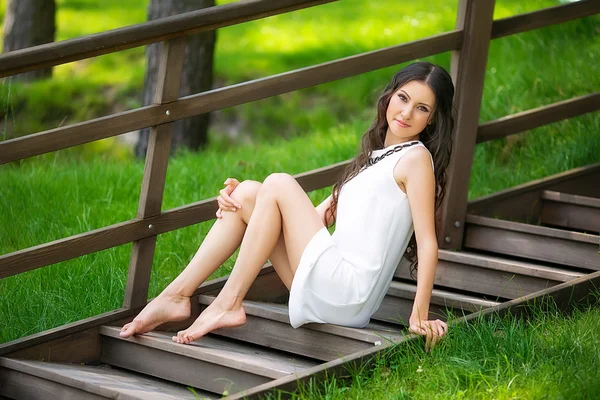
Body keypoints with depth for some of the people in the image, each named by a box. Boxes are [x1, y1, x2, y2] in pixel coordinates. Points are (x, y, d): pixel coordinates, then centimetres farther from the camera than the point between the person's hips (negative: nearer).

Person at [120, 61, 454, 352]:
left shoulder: (415, 157, -3)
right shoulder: (374, 157, 23)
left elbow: (427, 242, -10)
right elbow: (320, 217, 18)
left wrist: (420, 316, -20)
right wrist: (241, 201, 5)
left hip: (348, 293, -8)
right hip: (336, 293, 8)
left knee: (279, 184, -10)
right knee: (248, 192, 4)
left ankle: (228, 304, -11)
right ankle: (176, 296, -5)